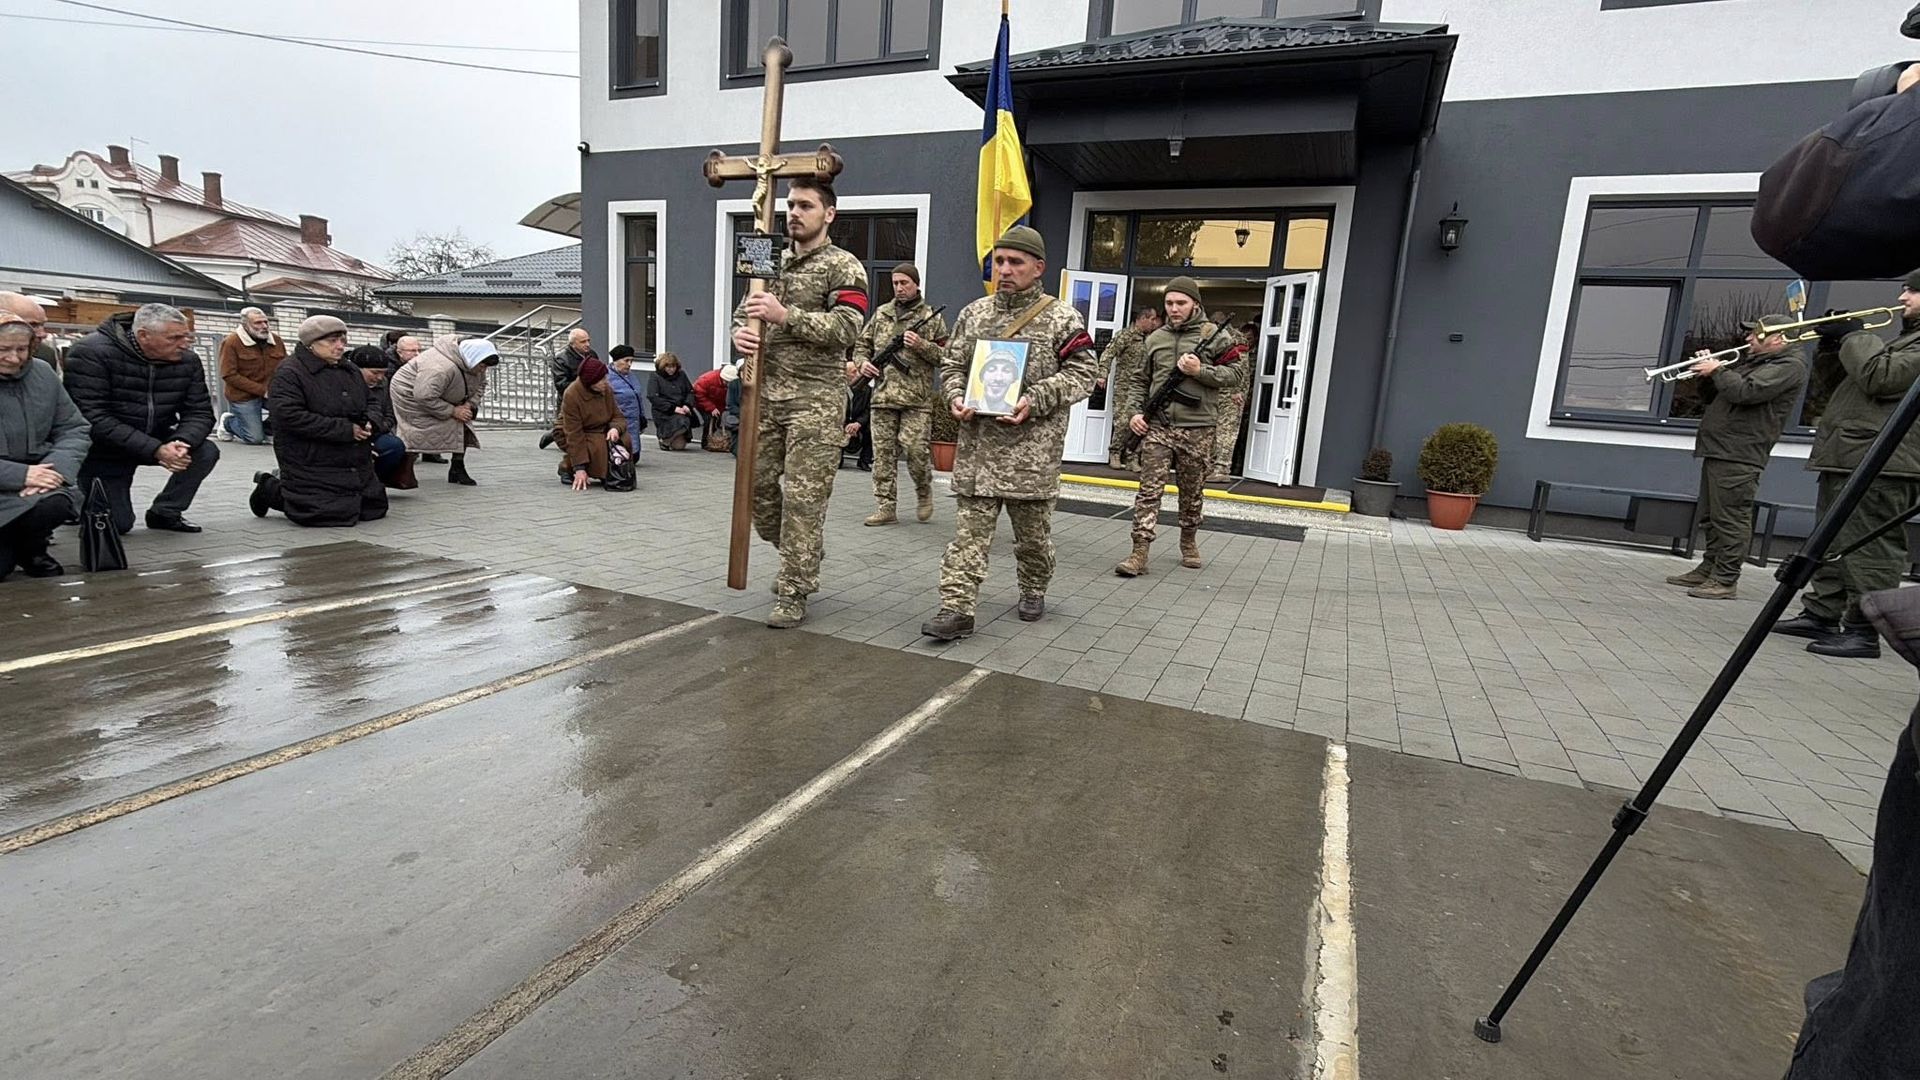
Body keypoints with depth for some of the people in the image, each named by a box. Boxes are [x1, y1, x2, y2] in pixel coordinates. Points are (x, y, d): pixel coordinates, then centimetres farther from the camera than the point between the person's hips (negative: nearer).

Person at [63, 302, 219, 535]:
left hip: (156, 440, 4)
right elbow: (92, 418, -29)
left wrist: (182, 442, -32)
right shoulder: (92, 353, -23)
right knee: (117, 524, -7)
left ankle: (165, 512, -1)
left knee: (206, 452, -24)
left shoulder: (188, 360, -9)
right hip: (104, 450, -4)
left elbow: (200, 412, -9)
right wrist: (155, 450, -37)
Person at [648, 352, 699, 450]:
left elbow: (690, 391, 16)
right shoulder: (655, 378, 2)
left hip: (681, 411, 3)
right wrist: (673, 408, -15)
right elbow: (653, 397, -8)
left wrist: (687, 405, -5)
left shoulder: (681, 375, 15)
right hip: (664, 413, -3)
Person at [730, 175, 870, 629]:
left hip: (816, 398, -6)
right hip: (766, 392, 7)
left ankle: (794, 593, 5)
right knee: (758, 485, 11)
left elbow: (847, 328, -15)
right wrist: (740, 333, -8)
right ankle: (802, 557, 34)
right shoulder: (772, 261, 16)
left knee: (803, 496, -5)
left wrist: (786, 315, -23)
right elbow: (744, 311, 16)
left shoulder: (844, 266, -3)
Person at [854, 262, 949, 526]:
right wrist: (863, 362, 1)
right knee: (883, 454, 2)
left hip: (917, 398, -3)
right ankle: (885, 507, 9)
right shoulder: (881, 314, 15)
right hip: (882, 396, 3)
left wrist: (921, 345, -13)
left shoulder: (932, 318, 5)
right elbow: (861, 345, 21)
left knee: (915, 449, -8)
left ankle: (924, 492, 20)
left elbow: (946, 357, 2)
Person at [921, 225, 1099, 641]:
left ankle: (1033, 590, 34)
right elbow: (952, 365, 16)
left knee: (1032, 529, 11)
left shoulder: (1062, 318, -1)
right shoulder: (973, 313, 11)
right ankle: (957, 607, -2)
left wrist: (1034, 400, -16)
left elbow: (1083, 374, -4)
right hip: (978, 442, 3)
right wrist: (956, 397, -5)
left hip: (1033, 446, -2)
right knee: (969, 529, -2)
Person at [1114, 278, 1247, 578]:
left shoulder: (1215, 335, 2)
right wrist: (1134, 412, 4)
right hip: (1156, 427, 2)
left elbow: (1233, 374, -2)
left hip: (1197, 430, -2)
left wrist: (1200, 370, -15)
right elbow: (1141, 381, 18)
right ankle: (1140, 553, -7)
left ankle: (1189, 542, 31)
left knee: (1192, 493, 11)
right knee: (1149, 490, -6)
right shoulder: (1155, 338, 12)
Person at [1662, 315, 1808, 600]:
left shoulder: (1789, 365, -7)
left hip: (1739, 456, -10)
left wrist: (1718, 370, -9)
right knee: (1712, 517, 15)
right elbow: (1715, 397, 25)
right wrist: (1706, 374, 7)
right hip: (1718, 449, 10)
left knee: (1731, 519, -9)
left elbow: (1746, 392, -22)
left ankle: (1725, 581, -7)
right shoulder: (1752, 361, 23)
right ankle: (1708, 569, 24)